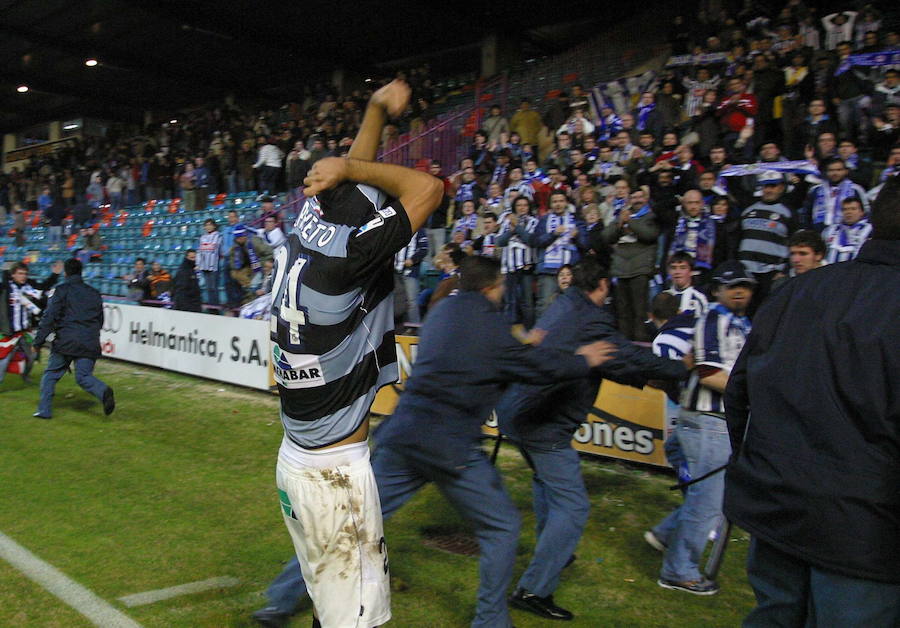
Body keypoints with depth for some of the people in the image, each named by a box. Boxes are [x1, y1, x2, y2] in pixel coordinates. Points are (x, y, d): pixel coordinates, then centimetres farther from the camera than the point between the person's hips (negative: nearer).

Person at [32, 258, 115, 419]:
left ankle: (44, 410, 13)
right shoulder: (94, 293, 15)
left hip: (66, 341, -3)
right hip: (90, 344, 3)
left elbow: (49, 317, -7)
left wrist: (39, 340, -4)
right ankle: (104, 392, -27)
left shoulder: (62, 290, -1)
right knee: (84, 376, 2)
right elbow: (100, 320, 21)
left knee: (51, 374, 12)